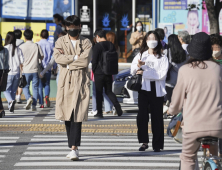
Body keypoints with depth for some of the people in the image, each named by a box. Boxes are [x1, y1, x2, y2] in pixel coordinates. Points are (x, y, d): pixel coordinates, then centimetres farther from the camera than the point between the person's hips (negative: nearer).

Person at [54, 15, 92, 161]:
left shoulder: (86, 43, 6)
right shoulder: (61, 42, 11)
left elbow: (85, 61, -10)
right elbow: (57, 57, -8)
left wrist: (68, 61, -8)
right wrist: (75, 58, -12)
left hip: (81, 82, -2)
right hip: (65, 82, 3)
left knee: (77, 116, -11)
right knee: (67, 116, 4)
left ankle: (74, 148, -16)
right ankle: (73, 147, 13)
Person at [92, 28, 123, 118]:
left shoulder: (97, 46, -12)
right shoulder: (111, 45, 7)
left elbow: (94, 61, -11)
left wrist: (93, 71, 2)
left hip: (99, 73, -5)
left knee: (99, 93, 4)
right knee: (109, 91, 16)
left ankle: (99, 112, 6)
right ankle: (118, 109, 1)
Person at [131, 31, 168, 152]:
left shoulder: (162, 58, 6)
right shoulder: (140, 55, 14)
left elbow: (162, 74, -8)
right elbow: (133, 71, 4)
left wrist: (144, 72, -11)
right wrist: (138, 66, -19)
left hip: (157, 90, -1)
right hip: (143, 89, 1)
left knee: (157, 117, 0)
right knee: (142, 116, -10)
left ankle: (157, 144, 6)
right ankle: (144, 142, -1)